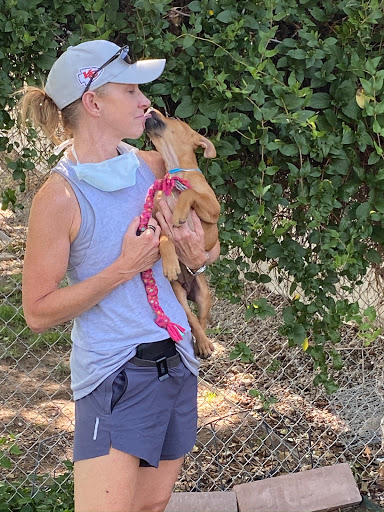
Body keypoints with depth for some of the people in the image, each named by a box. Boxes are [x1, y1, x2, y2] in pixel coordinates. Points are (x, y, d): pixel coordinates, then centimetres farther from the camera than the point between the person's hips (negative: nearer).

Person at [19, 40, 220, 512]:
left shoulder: (152, 166, 4)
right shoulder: (60, 197, -14)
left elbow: (208, 246, 18)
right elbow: (38, 312, -13)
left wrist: (197, 255, -6)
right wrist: (124, 268, -18)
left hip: (176, 361, 6)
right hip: (114, 373, -6)